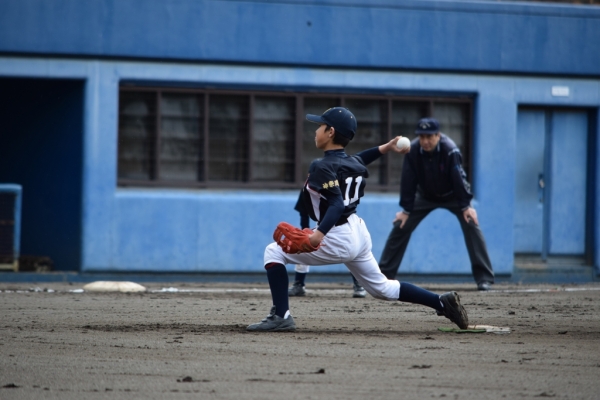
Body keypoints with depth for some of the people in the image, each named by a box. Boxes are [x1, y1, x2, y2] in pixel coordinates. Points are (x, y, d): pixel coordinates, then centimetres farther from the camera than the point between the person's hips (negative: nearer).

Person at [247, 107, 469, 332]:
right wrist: (385, 149, 28)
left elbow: (337, 204, -29)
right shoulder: (352, 162, 8)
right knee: (382, 288, 24)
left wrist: (320, 234, -41)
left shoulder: (323, 167, -17)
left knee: (274, 252, -4)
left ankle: (281, 316, -14)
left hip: (338, 239, -9)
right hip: (359, 233, 9)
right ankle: (443, 303, 19)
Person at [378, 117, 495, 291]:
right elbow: (408, 181, -16)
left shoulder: (450, 150, -30)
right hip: (425, 196, 3)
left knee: (471, 224, -19)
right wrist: (406, 210, -13)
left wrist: (465, 206, -25)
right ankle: (384, 274, 4)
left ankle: (484, 278, -16)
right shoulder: (412, 150, -22)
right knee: (401, 225, -5)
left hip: (452, 195, -3)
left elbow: (458, 178, -26)